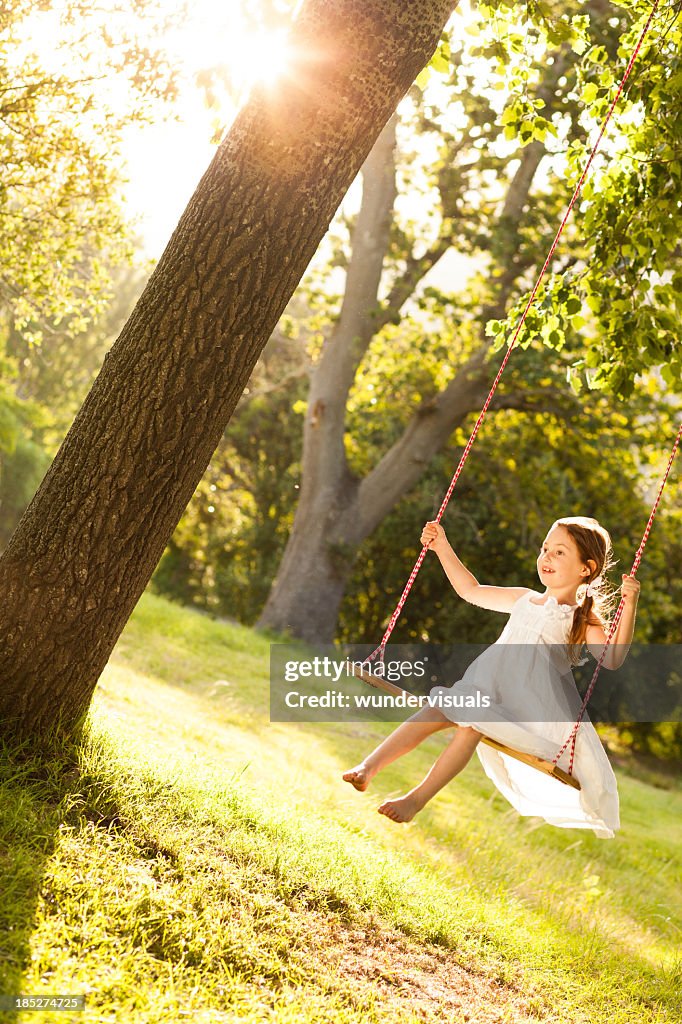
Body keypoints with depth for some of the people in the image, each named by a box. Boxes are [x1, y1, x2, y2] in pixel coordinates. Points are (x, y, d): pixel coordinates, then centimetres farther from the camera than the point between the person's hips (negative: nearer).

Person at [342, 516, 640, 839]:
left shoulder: (583, 619, 1)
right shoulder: (524, 599, 18)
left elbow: (612, 659, -14)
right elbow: (471, 591, 26)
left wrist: (628, 607, -23)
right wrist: (443, 548, 24)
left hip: (529, 704, -6)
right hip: (488, 686, 6)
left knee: (471, 724, -28)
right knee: (435, 711, -15)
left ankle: (416, 800, -24)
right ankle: (368, 768, -17)